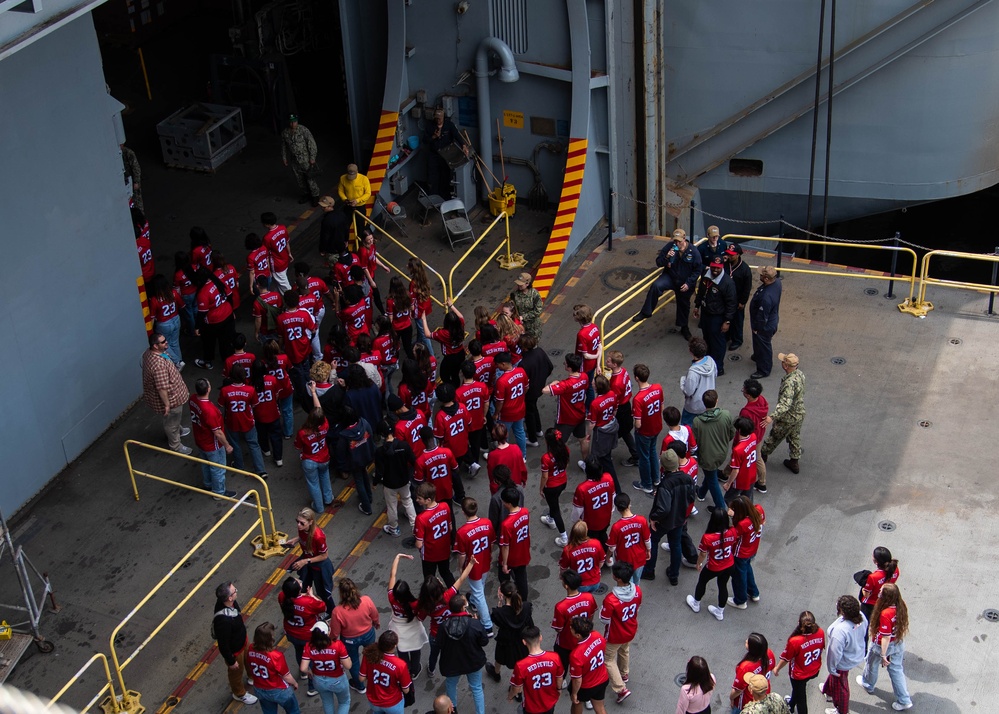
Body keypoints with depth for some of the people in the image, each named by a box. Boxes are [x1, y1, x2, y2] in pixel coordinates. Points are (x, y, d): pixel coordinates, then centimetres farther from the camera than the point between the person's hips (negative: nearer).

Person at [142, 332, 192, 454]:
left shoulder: (149, 353, -10)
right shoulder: (158, 363, -41)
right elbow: (162, 388, -34)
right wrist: (167, 404, -24)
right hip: (170, 398, -9)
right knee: (171, 422, 15)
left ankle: (177, 430, 61)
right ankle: (175, 446, 36)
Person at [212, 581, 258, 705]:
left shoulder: (230, 602, -22)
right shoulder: (223, 620, -47)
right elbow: (223, 644, -32)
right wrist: (231, 661, -16)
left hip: (242, 640, 7)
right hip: (234, 650, -7)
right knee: (236, 672, 23)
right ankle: (239, 694, 52)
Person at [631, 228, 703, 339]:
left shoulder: (693, 251, -17)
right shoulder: (669, 247, -14)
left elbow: (697, 270, -8)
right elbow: (658, 262, -8)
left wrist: (688, 283, -17)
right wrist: (667, 257, -29)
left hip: (685, 283, 0)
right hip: (670, 277, 0)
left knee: (683, 305, 17)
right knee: (656, 286, -30)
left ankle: (683, 327, 41)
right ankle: (646, 312, -24)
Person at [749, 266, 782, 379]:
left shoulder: (766, 297, -43)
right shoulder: (776, 282, -17)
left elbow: (762, 316, -30)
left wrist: (756, 329, -15)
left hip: (765, 326, -9)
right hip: (772, 320, 9)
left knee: (763, 346, 16)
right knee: (758, 343, 34)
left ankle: (764, 370, 37)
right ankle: (757, 357, 60)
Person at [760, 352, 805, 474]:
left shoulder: (790, 382, -37)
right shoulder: (800, 373, -9)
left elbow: (785, 404, -45)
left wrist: (772, 416, -54)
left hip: (788, 417, -8)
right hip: (799, 414, 8)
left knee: (774, 437, 17)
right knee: (795, 438, 24)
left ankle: (762, 456, 39)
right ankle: (794, 462, 38)